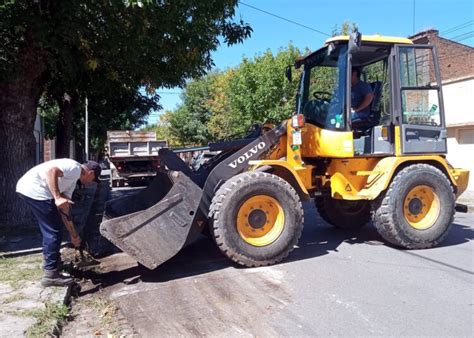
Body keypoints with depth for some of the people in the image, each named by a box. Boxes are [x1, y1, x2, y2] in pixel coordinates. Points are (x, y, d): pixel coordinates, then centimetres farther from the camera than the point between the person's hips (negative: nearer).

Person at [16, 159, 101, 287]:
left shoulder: (72, 181, 23)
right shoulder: (75, 167, -5)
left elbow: (64, 209, 24)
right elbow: (51, 170, -24)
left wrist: (73, 235, 26)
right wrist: (57, 197, -28)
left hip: (28, 190, 11)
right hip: (34, 189, -11)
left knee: (49, 228, 25)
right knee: (54, 231, -4)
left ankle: (50, 261, 42)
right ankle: (50, 274, 2)